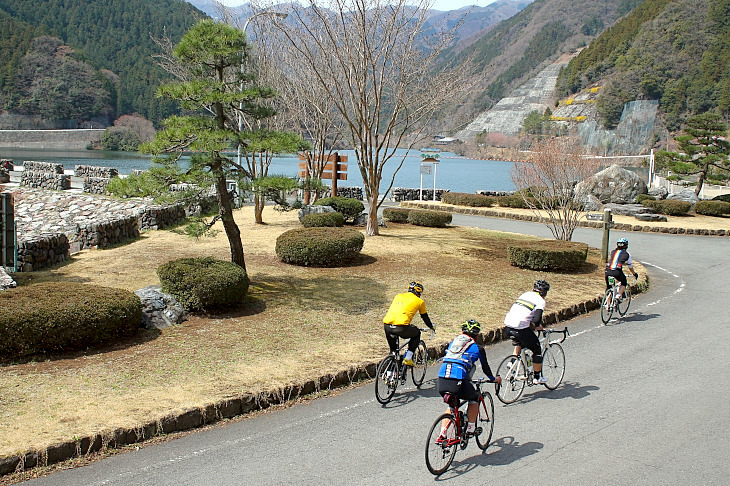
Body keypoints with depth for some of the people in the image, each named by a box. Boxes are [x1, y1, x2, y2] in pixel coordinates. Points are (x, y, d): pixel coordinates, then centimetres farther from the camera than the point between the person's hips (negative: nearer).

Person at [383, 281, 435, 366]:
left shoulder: (398, 296, 27)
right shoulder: (419, 301, 17)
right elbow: (425, 317, 30)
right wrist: (431, 327, 49)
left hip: (386, 326, 4)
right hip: (401, 328, -4)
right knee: (417, 334, 25)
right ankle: (408, 358, 17)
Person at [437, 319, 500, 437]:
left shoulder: (453, 342, 23)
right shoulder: (477, 348, 11)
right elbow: (485, 368, 24)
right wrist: (493, 379, 44)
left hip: (441, 383, 4)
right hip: (457, 383, -4)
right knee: (474, 400, 27)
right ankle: (470, 429, 27)